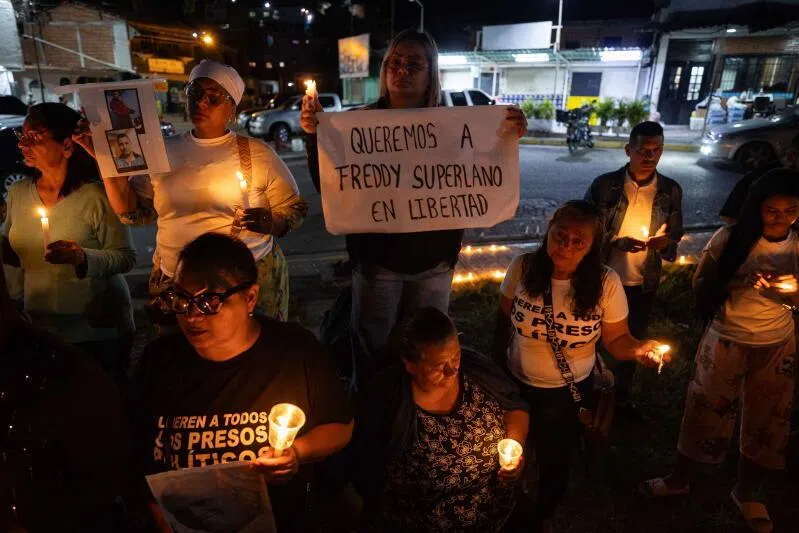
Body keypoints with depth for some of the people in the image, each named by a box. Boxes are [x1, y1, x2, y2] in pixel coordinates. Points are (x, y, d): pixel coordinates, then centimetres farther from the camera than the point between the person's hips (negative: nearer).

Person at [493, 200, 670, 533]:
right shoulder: (522, 267, -17)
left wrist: (638, 349, -34)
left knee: (555, 463, 23)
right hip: (516, 385, 1)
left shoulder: (606, 283, -20)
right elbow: (504, 321, -4)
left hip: (569, 394, -1)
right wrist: (497, 367, 5)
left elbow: (616, 338, -11)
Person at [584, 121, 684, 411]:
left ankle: (622, 393, 44)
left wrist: (666, 242, -17)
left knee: (633, 341, 20)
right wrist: (614, 241, -23)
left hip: (644, 282, 3)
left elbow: (675, 235, 6)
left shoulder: (671, 190, -4)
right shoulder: (605, 185, -13)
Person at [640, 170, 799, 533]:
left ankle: (746, 492, 38)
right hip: (726, 339, -2)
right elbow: (700, 285, -7)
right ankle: (680, 479, 30)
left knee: (766, 417, 14)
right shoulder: (731, 238, -12)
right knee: (706, 409, 8)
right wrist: (741, 282, -23)